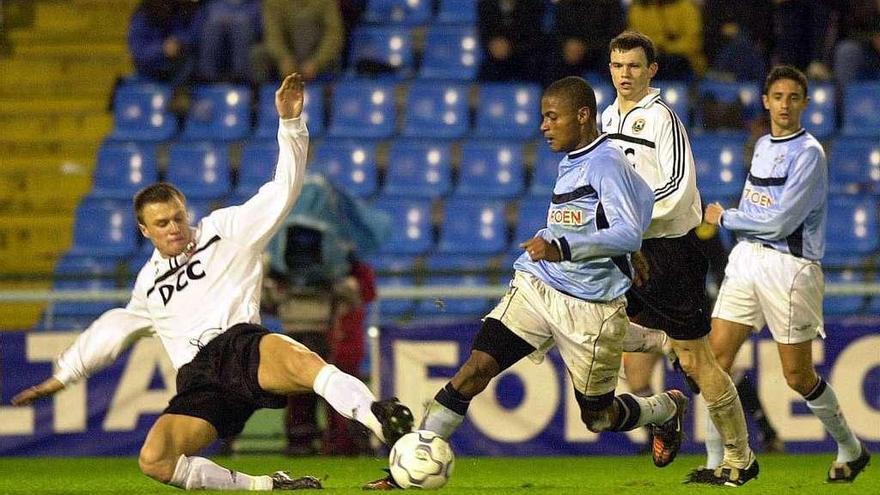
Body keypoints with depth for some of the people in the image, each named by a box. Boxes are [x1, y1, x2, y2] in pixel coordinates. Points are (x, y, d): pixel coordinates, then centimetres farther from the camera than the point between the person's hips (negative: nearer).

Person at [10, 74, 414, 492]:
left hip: (238, 342, -4)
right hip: (198, 379, 4)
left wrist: (289, 122, -1)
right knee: (154, 461, -26)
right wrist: (63, 376, 48)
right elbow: (113, 329, 44)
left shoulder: (226, 230, 19)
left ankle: (381, 420, -60)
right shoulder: (150, 282, 31)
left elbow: (282, 190, 11)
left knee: (296, 359, -43)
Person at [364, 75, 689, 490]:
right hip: (536, 287, 7)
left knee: (598, 416, 8)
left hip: (590, 307, -7)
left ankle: (669, 409, 40)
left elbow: (629, 234, -26)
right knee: (475, 370, -11)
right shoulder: (570, 162, 12)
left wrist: (561, 248, -36)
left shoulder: (607, 164, -15)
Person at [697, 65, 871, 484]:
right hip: (746, 259, 7)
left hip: (788, 266, -7)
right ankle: (717, 461, -2)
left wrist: (725, 218, -6)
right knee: (716, 357, -5)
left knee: (798, 376, 0)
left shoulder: (808, 153, -12)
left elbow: (781, 221, -17)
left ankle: (850, 450, 22)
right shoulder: (762, 146, 13)